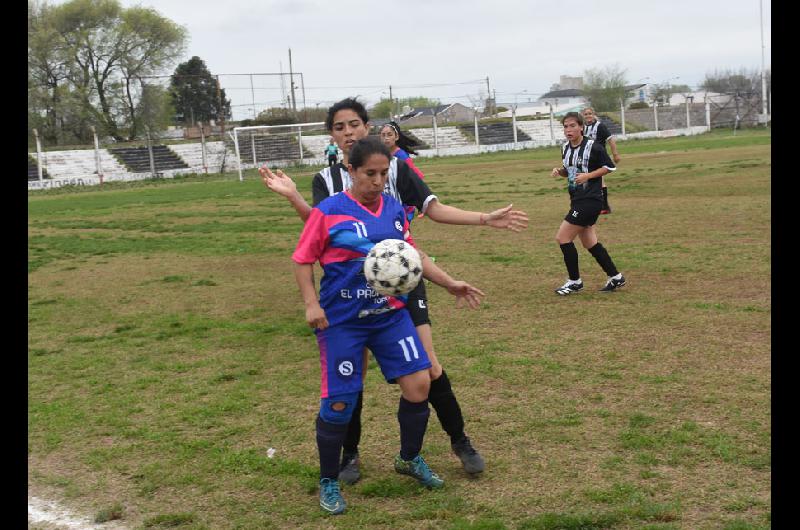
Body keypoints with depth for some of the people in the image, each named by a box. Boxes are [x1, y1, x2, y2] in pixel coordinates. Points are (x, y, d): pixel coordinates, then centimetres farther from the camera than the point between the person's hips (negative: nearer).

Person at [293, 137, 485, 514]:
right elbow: (302, 260, -5)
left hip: (389, 314, 5)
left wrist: (449, 283, 8)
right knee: (339, 401, -1)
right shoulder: (328, 212, -11)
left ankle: (410, 459, 28)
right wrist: (311, 304, -16)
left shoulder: (394, 209, 3)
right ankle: (329, 482, 21)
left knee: (419, 383, 0)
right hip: (341, 321, -4)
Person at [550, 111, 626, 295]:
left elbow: (609, 167, -8)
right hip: (577, 201, 9)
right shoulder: (565, 148, 9)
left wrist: (588, 175, -19)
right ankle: (615, 277, 23)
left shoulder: (592, 147, -13)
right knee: (590, 244, 13)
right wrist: (560, 171, 0)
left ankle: (575, 281, 4)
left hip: (590, 200, -8)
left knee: (562, 237, -9)